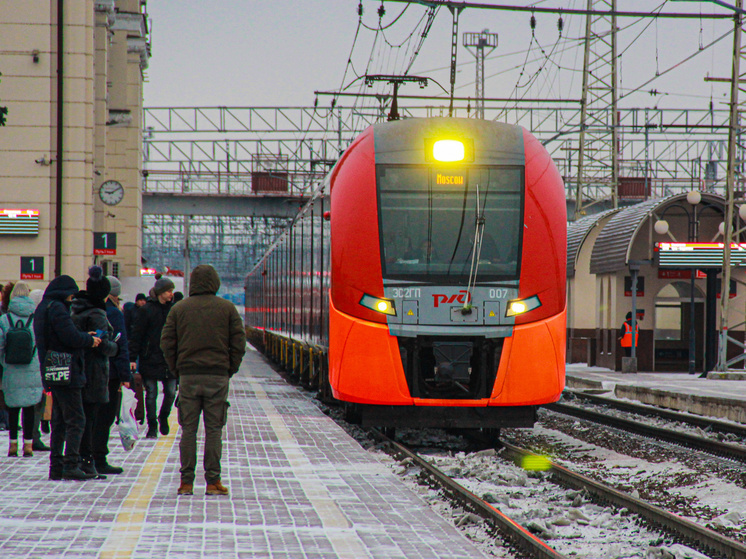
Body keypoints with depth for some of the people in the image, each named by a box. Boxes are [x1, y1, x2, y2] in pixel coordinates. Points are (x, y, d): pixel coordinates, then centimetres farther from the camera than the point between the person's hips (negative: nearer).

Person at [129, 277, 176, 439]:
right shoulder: (146, 310, -6)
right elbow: (136, 335, -6)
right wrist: (132, 358, -11)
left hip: (169, 359, 4)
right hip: (150, 359, -4)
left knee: (171, 392, 1)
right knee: (151, 394, 2)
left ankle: (163, 417, 27)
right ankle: (152, 426, 12)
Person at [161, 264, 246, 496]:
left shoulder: (179, 309, 3)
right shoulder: (227, 308, 2)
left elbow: (167, 343, 1)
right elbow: (239, 342, 0)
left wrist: (177, 370, 9)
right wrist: (229, 370, 8)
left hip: (188, 376, 1)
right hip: (218, 375, -1)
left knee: (188, 429, 4)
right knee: (214, 429, 3)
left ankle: (186, 481, 3)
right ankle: (213, 481, 0)